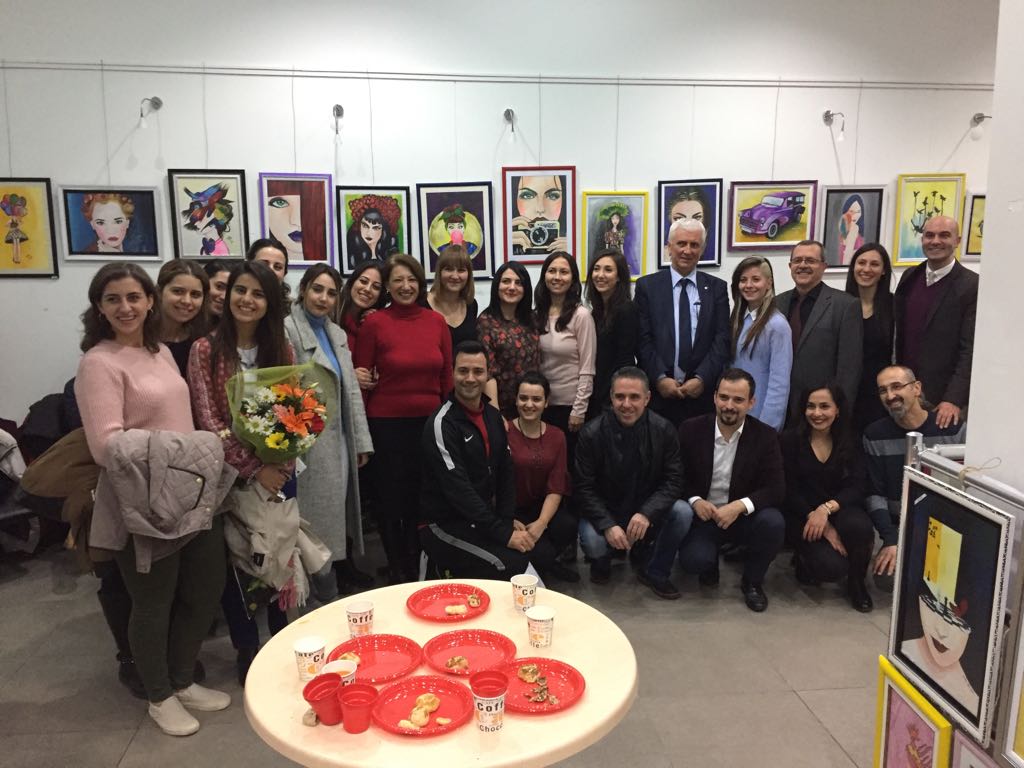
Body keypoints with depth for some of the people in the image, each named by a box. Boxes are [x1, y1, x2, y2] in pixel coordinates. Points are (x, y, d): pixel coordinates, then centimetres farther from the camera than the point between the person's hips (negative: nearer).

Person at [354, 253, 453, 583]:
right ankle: (397, 571, 31)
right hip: (387, 423, -3)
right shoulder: (374, 323, -6)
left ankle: (416, 567, 35)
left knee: (424, 497, 14)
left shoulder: (436, 321, 2)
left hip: (429, 422, 3)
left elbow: (447, 377, 7)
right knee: (390, 497, 11)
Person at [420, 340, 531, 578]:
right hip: (447, 524, -8)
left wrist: (507, 519, -1)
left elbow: (505, 471, 12)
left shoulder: (493, 415, 7)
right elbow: (458, 491, -23)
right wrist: (503, 534, -22)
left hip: (484, 517, 8)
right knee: (517, 566, -22)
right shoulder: (441, 424, -18)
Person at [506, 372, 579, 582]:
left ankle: (546, 564, 4)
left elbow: (556, 488, -2)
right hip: (511, 511, -4)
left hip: (543, 508, 4)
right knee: (541, 553, -26)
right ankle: (543, 564, 11)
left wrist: (541, 522, -16)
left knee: (568, 526, -26)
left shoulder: (556, 436, 4)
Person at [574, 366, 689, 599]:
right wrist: (608, 525, -27)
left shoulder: (663, 430, -9)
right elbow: (583, 488, -13)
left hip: (646, 512, 2)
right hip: (604, 511, -2)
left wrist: (647, 513, -27)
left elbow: (673, 480, -10)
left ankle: (654, 572, 1)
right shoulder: (592, 434, -14)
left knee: (683, 513, -24)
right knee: (592, 542, -31)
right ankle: (602, 563, 11)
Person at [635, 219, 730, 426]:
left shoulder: (717, 288, 8)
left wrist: (701, 379, -10)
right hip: (658, 391, -1)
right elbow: (642, 339, -2)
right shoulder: (647, 286, 4)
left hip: (701, 392, 1)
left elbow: (722, 339, 1)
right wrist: (660, 378, -12)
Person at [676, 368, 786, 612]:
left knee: (773, 523, -31)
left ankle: (752, 581, 0)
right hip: (703, 514, -1)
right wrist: (695, 500, -20)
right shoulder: (691, 430, -7)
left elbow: (776, 489, -12)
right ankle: (710, 563, 14)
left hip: (743, 516, 1)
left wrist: (740, 506, -29)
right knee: (693, 561, -28)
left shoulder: (765, 436, -7)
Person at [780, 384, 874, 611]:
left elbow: (856, 488, -7)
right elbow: (790, 492, -7)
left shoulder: (850, 443, 3)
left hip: (839, 512, 2)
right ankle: (804, 561, 12)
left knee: (860, 526, -33)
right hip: (802, 517, -2)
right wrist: (822, 525, -18)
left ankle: (856, 582, -2)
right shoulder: (790, 440, -3)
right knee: (832, 566, -27)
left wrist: (826, 508, -27)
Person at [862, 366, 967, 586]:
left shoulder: (955, 428, -4)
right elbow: (875, 493, -2)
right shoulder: (875, 435, -1)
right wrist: (891, 541, -14)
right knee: (886, 577, -23)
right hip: (901, 528, 1)